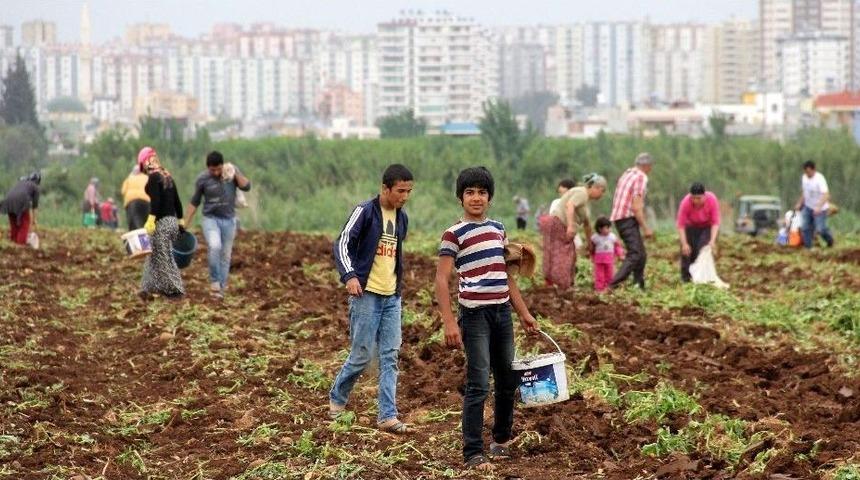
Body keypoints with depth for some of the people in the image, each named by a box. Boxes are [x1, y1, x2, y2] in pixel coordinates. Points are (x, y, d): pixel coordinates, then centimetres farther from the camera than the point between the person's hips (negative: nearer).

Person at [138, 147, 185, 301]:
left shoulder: (154, 177, -10)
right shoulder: (168, 176, 14)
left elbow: (155, 200, -21)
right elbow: (177, 200, 17)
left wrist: (150, 220, -27)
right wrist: (181, 222, 22)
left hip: (162, 223, -8)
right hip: (172, 221, 8)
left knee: (164, 259, -2)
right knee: (155, 256, 15)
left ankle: (174, 291, -2)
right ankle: (150, 288, 17)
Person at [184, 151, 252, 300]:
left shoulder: (231, 171, -3)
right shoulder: (202, 179, -8)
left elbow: (246, 186, -12)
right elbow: (195, 202, 1)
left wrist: (235, 174, -24)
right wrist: (186, 222, 0)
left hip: (228, 220, 2)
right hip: (210, 219, -2)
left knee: (225, 255, 4)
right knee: (215, 246, -26)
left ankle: (221, 287, 13)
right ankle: (214, 281, -11)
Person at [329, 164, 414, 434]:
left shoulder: (401, 218, 12)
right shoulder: (365, 212, -9)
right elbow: (342, 244, -15)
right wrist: (349, 275, -28)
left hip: (392, 297, 6)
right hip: (367, 294, -6)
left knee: (390, 356, 0)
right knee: (363, 354, -4)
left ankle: (388, 416, -2)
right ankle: (337, 399, 20)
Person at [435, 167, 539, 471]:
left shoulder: (498, 229, 12)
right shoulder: (454, 234, -7)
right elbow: (442, 280, -11)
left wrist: (524, 313, 17)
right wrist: (449, 323, -18)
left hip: (502, 312, 6)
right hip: (474, 314, -6)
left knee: (507, 380, 13)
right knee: (478, 385, -8)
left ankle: (501, 440, 30)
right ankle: (473, 454, -5)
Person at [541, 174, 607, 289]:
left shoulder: (586, 198, 21)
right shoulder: (582, 193, -9)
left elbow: (587, 223, 31)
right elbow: (569, 205, -28)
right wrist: (571, 225, -39)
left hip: (562, 229, 10)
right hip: (557, 224, -10)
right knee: (559, 262, -14)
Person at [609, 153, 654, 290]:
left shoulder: (626, 174, 17)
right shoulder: (641, 178, -10)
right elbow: (636, 206, -18)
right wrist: (645, 228, -16)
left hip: (619, 218, 10)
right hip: (628, 218, -10)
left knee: (641, 255, 14)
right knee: (635, 254, -17)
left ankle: (639, 287, 13)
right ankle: (614, 285, -28)